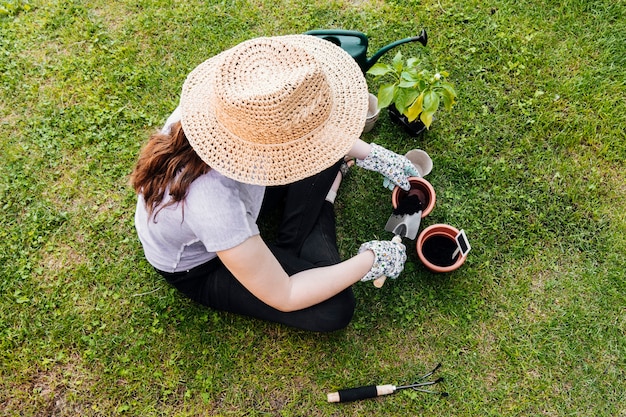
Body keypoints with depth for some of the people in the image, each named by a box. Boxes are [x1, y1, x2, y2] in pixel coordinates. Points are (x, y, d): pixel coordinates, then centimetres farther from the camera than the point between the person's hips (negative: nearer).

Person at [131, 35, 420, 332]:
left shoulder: (236, 107, -29)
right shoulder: (211, 204, -45)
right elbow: (282, 296, -29)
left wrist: (370, 154, -5)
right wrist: (371, 260, -21)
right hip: (200, 267, -5)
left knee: (326, 151, -7)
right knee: (334, 310, -14)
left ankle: (288, 250, 6)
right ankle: (321, 209, 8)